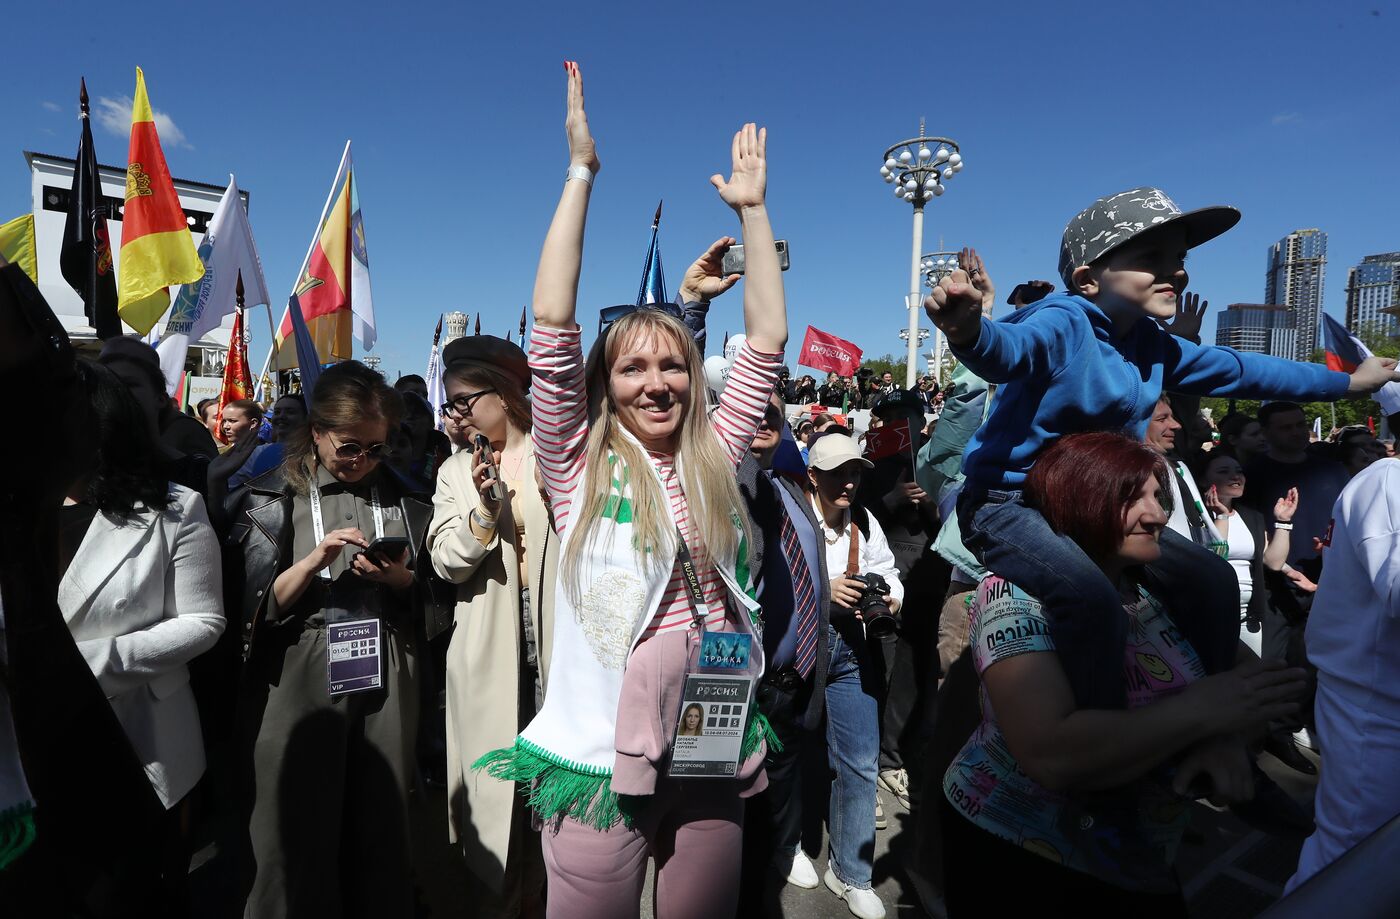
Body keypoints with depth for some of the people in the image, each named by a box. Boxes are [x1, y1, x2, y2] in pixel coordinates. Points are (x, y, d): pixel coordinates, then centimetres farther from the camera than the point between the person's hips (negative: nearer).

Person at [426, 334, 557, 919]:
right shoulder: (456, 472, 9)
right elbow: (445, 562, 0)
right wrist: (483, 510, -16)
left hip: (557, 639, -1)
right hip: (490, 652, 2)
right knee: (494, 783, 9)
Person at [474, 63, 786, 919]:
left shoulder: (713, 458, 3)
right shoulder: (580, 463, -5)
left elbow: (767, 340, 3)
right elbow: (552, 323, -13)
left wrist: (751, 210, 5)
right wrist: (581, 172, -11)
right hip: (599, 753, -3)